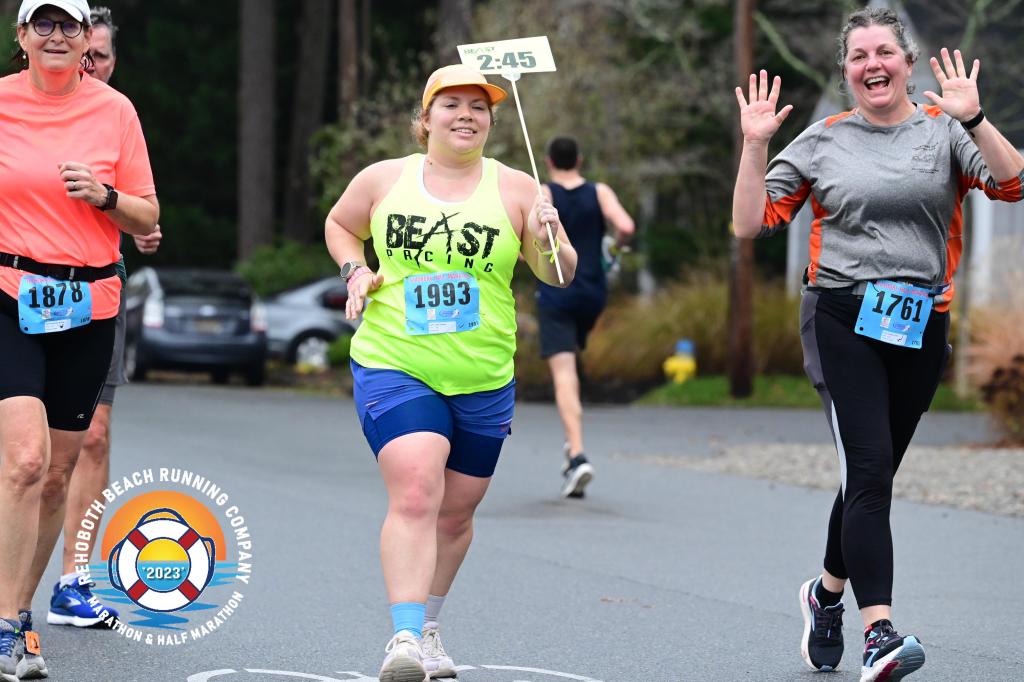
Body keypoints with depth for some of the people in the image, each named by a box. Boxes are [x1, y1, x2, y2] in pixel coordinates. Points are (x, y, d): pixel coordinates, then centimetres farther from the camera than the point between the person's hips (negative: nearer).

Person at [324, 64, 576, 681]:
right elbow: (339, 224, 21)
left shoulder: (515, 189, 1)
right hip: (394, 369, -2)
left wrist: (548, 241, -17)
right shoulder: (383, 179, 3)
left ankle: (429, 626, 34)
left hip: (484, 383, 2)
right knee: (415, 495, -21)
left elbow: (560, 276, 4)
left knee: (456, 511, 13)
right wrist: (355, 271, 3)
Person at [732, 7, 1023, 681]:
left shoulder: (944, 131, 4)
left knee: (873, 474, 12)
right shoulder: (823, 141, 7)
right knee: (869, 466, -16)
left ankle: (828, 592, 38)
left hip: (920, 324, 2)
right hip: (843, 317, -2)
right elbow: (752, 222, 6)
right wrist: (756, 145, -4)